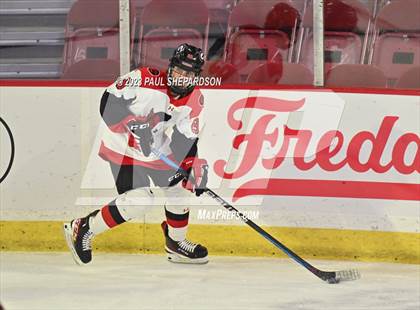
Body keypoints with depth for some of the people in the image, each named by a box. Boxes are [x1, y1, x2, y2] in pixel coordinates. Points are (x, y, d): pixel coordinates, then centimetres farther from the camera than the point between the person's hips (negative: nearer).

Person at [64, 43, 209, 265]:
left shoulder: (195, 100, -5)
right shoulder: (147, 79, -24)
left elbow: (186, 139, -1)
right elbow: (109, 101, -25)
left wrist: (195, 167, -15)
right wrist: (134, 123, -35)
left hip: (158, 151, 7)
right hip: (123, 148, -7)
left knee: (180, 186, 9)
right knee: (137, 201, -18)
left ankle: (176, 243, 31)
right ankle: (82, 229, -4)